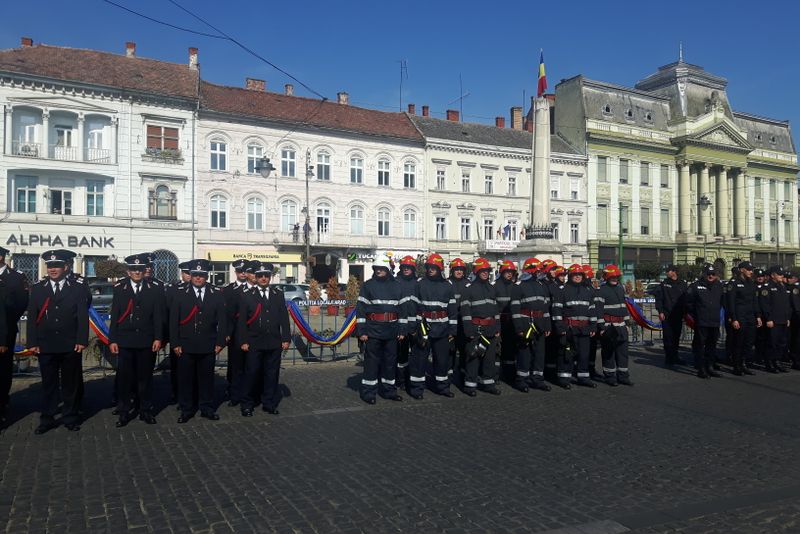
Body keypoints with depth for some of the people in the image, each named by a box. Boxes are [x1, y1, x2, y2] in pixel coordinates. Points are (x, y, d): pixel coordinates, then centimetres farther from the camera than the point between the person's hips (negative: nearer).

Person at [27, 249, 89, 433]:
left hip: (71, 346, -1)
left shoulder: (78, 289, 3)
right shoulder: (37, 289, 8)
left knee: (71, 383, 6)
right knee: (48, 383, 7)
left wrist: (82, 341, -8)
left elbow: (83, 316, 0)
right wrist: (32, 342, -2)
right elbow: (32, 317, 6)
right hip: (46, 346, 1)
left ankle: (71, 417, 17)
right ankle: (47, 419, 17)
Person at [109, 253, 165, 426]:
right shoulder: (119, 288, 5)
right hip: (125, 341, 0)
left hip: (147, 341, 0)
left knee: (145, 377, 7)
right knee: (124, 377, 2)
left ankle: (146, 410, 18)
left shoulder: (155, 289, 3)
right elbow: (114, 316, 4)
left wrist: (158, 338, -5)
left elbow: (158, 316, 1)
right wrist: (112, 340, -1)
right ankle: (124, 412, 14)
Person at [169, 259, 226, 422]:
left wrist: (220, 342, 0)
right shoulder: (180, 295, 4)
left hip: (208, 346, 1)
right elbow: (173, 321, 2)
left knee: (207, 378, 8)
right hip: (186, 346, -1)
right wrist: (175, 343, -4)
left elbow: (221, 320, 5)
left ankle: (207, 408, 20)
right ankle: (186, 410, 17)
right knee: (185, 378, 4)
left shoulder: (216, 295, 6)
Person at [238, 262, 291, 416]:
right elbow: (242, 320, -1)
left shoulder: (278, 294, 8)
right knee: (251, 373, 3)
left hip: (274, 343, 2)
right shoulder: (246, 295, 1)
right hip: (254, 343, -2)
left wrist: (286, 339, 2)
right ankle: (247, 404, 17)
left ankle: (269, 403, 20)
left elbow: (284, 318, 7)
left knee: (272, 374, 8)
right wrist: (243, 341, -6)